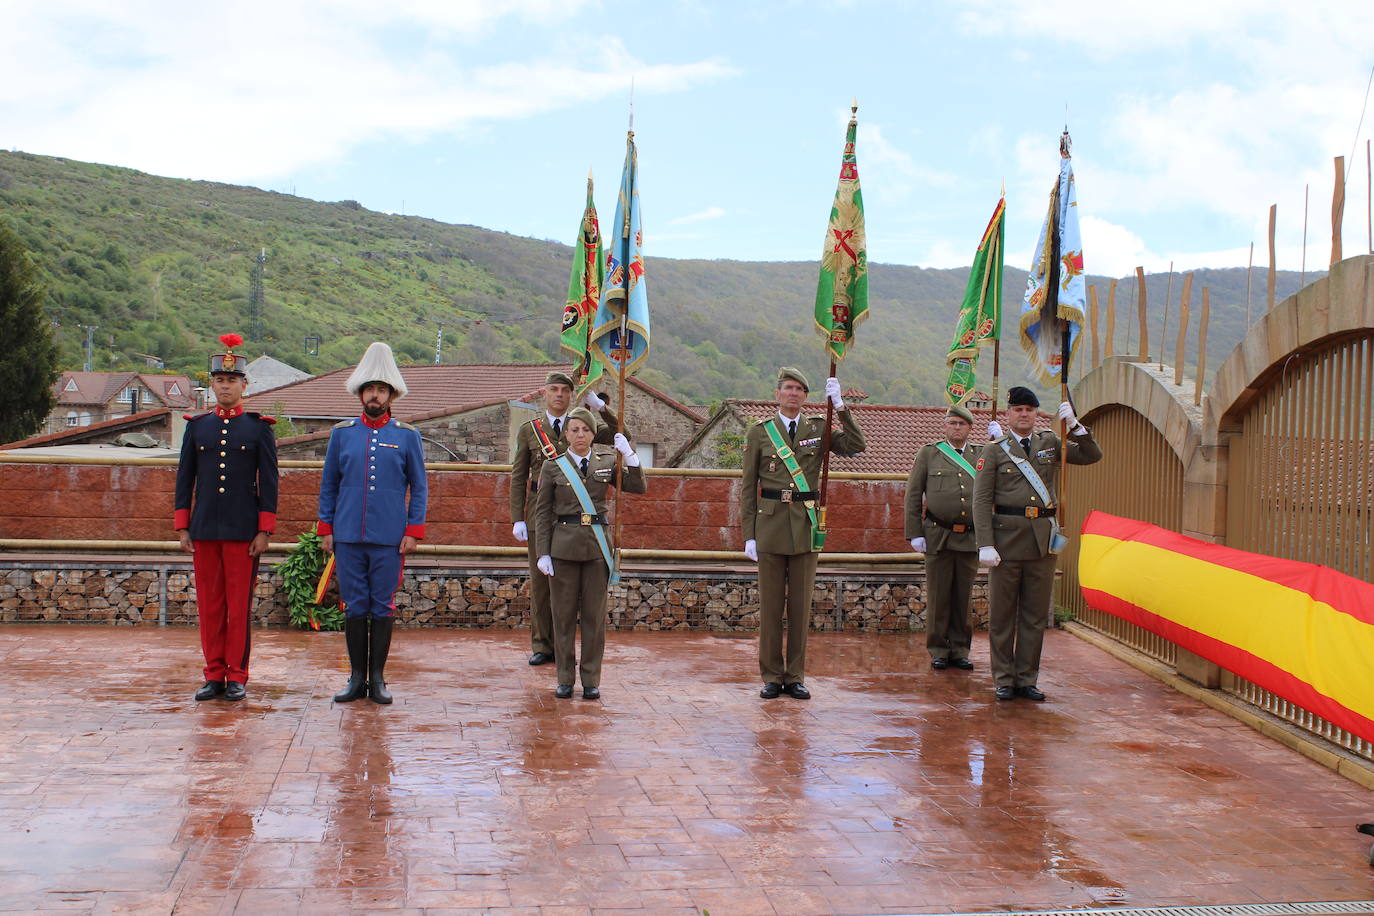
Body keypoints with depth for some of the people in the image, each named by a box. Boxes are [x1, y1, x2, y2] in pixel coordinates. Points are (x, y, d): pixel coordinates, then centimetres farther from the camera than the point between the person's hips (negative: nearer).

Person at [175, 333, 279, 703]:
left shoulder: (259, 427, 2)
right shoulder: (197, 426, 10)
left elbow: (268, 482, 0)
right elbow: (184, 479, 11)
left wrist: (264, 530, -6)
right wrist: (182, 528, 5)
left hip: (243, 531, -3)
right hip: (205, 530, 3)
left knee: (240, 605, 0)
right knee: (209, 604, 5)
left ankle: (237, 677, 7)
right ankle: (214, 675, 12)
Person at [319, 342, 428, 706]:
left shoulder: (407, 436, 4)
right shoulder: (341, 433, 8)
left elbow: (419, 488, 5)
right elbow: (328, 485, 11)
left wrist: (413, 531, -3)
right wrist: (326, 528, 4)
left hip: (389, 538, -1)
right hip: (348, 536, 1)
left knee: (383, 607, 3)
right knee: (355, 606, 5)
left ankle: (377, 677, 11)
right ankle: (357, 678, 13)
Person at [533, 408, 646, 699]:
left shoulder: (606, 462, 8)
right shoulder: (553, 466, 2)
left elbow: (637, 487, 3)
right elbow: (542, 512, 2)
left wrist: (629, 455, -9)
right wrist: (543, 553, -4)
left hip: (597, 544, 1)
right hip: (564, 544, -1)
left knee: (594, 614, 4)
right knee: (564, 614, 4)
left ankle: (591, 680, 12)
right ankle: (565, 680, 13)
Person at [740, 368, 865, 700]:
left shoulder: (818, 429, 8)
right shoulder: (759, 432, 4)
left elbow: (856, 446, -6)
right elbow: (748, 486, 4)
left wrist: (840, 406, -10)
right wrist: (749, 534, -2)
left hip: (805, 525, 1)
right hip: (770, 523, -1)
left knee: (801, 604, 5)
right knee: (770, 604, 2)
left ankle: (795, 677, 12)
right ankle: (772, 676, 10)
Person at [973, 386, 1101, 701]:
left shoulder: (1050, 443, 12)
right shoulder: (995, 450, 1)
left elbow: (1092, 455, 7)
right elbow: (981, 500, -4)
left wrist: (1074, 425, -7)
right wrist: (985, 545, -13)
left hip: (1043, 539, 3)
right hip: (1007, 536, -3)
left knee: (1035, 614, 7)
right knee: (1002, 613, 3)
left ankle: (1027, 679, 16)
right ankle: (1004, 680, 12)